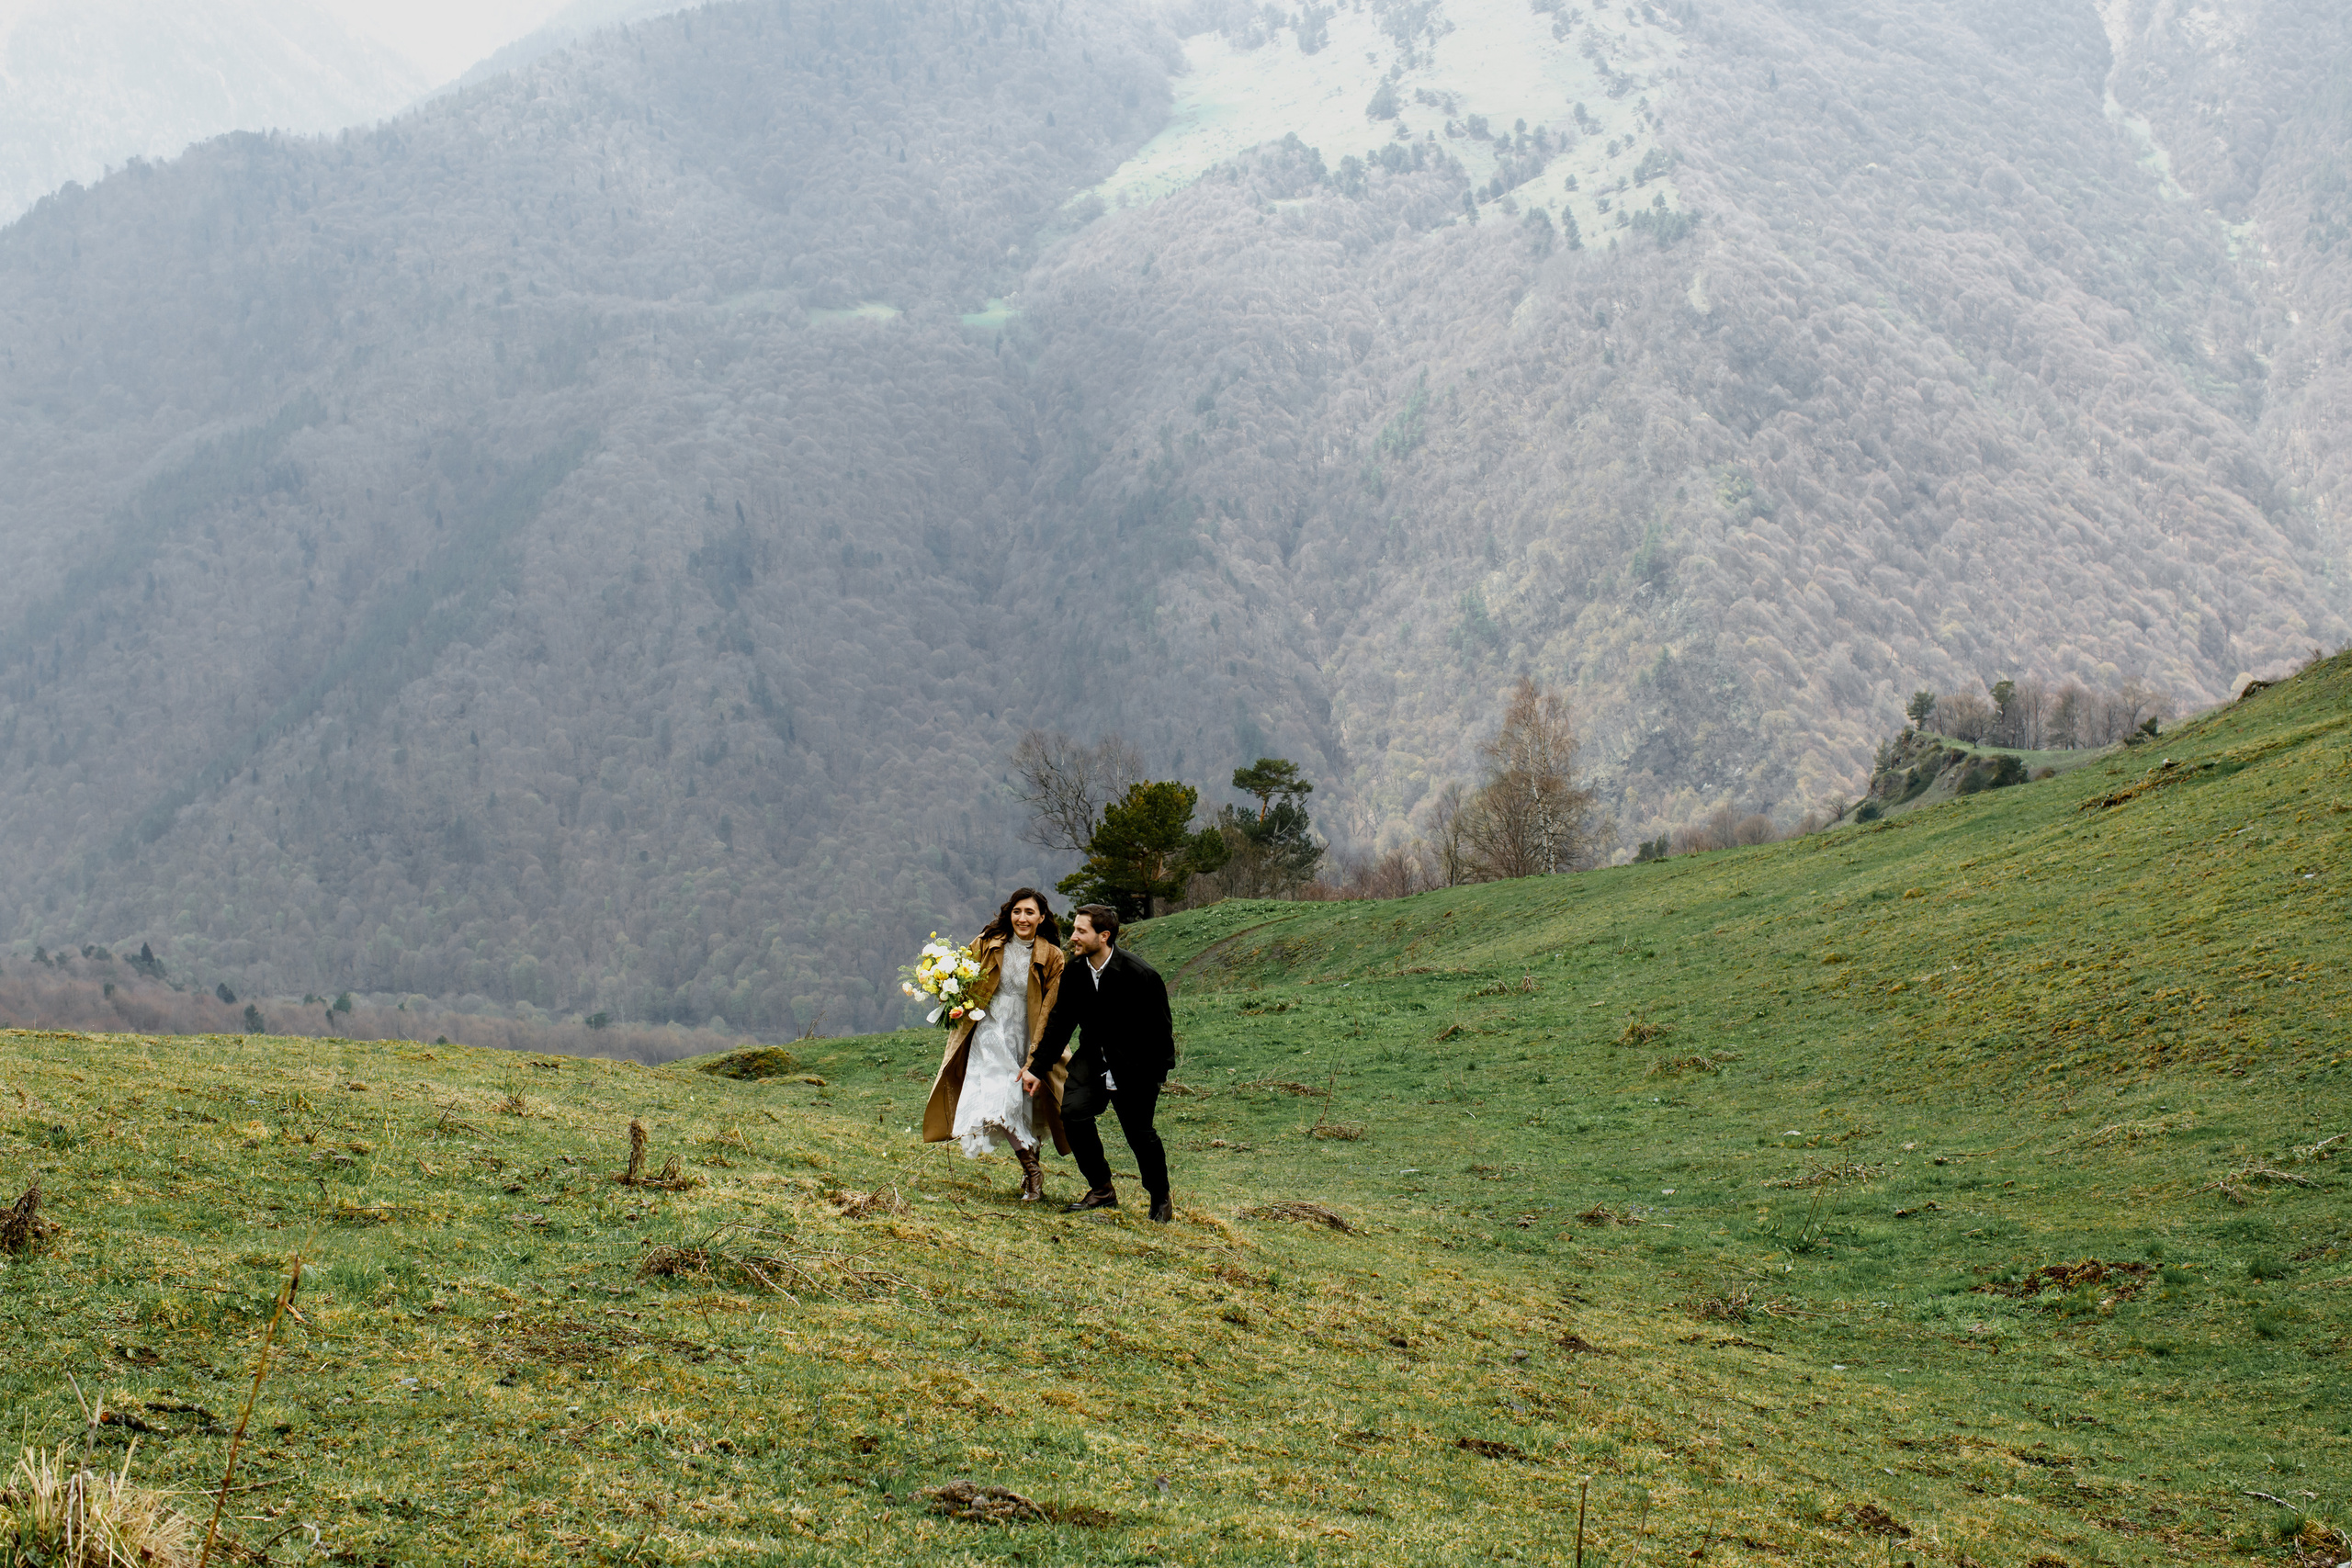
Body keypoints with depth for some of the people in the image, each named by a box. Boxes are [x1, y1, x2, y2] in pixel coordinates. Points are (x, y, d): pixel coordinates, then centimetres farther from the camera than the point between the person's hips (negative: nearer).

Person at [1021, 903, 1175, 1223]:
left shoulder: (1140, 975, -21)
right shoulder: (1074, 973, -5)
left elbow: (1160, 1028, -12)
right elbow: (1060, 1022, 5)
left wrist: (1158, 1073, -10)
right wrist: (1038, 1068, 3)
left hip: (1135, 1065, -5)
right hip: (1094, 1058, 5)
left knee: (1139, 1131, 0)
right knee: (1073, 1111, -15)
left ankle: (1161, 1199, 25)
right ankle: (1102, 1190, 1)